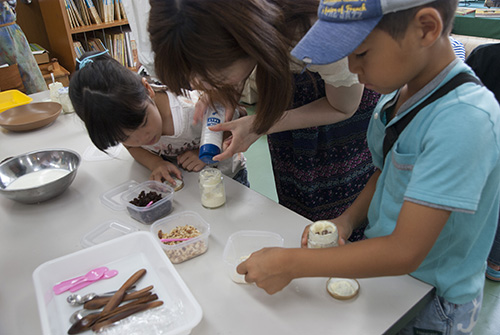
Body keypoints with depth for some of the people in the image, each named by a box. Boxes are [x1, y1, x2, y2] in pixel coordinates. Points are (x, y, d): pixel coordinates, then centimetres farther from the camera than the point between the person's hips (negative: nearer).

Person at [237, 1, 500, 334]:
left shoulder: (464, 120, -31)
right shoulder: (400, 89, -6)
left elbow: (405, 252, -30)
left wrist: (289, 263, -25)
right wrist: (348, 219, -8)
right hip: (378, 271, 6)